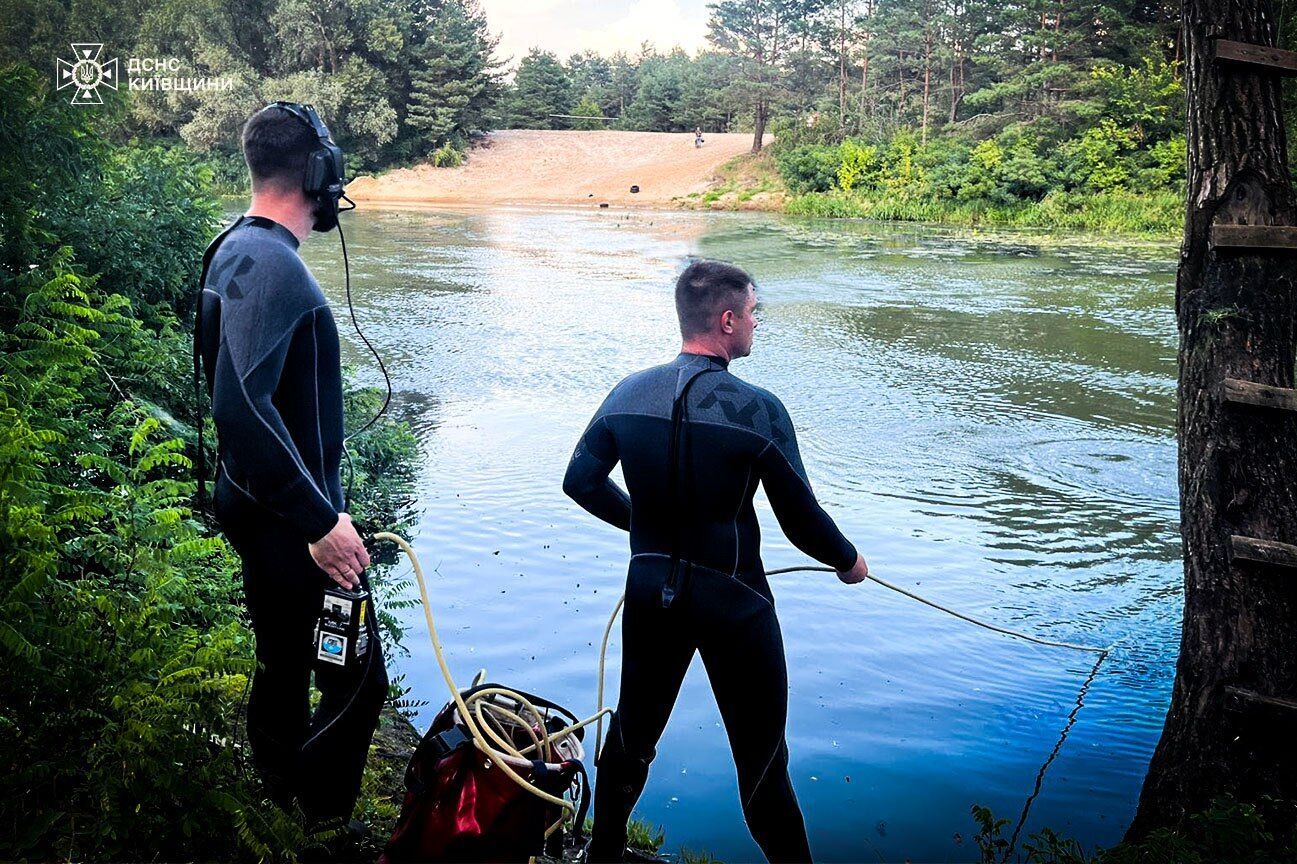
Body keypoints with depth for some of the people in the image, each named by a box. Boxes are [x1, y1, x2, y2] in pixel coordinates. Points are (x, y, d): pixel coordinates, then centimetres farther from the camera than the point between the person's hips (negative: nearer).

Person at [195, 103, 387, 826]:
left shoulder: (238, 250, 9)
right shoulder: (272, 263, -22)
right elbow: (243, 404, -33)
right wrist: (320, 521, -29)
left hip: (262, 507, 11)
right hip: (290, 522, -11)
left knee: (284, 667, 21)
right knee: (357, 682, -1)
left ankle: (280, 814, 37)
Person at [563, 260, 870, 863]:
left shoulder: (628, 394, -3)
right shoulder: (757, 409, -18)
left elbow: (580, 481, 6)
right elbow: (802, 519, -11)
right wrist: (848, 561, 9)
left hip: (650, 592, 5)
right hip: (732, 600, -5)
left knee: (631, 734, 22)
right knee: (761, 757, 9)